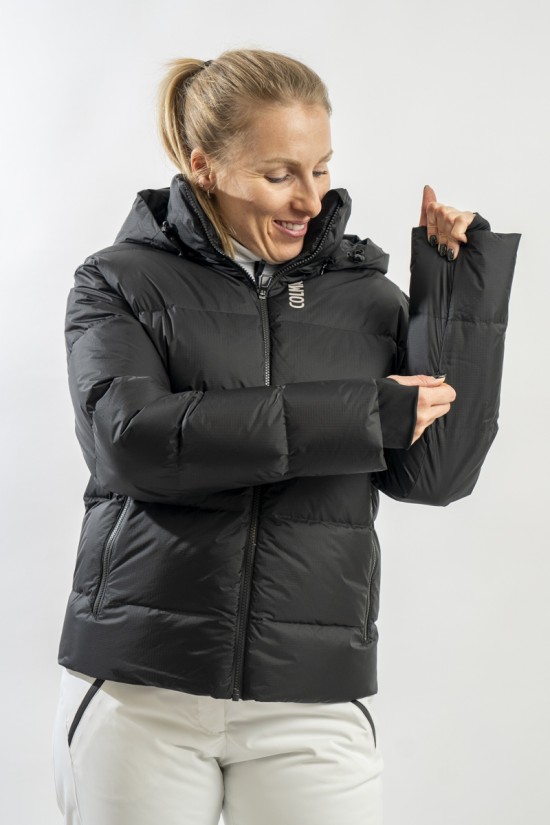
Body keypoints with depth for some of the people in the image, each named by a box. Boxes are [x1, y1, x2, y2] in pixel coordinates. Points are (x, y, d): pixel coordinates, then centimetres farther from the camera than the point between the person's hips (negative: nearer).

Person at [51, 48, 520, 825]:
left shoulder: (365, 295, 7)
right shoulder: (121, 282, 2)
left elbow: (436, 473, -1)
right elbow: (133, 438, -15)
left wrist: (464, 286, -5)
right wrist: (364, 414, -14)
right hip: (139, 690, -1)